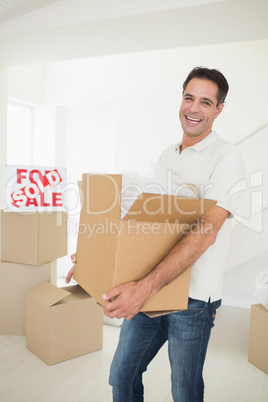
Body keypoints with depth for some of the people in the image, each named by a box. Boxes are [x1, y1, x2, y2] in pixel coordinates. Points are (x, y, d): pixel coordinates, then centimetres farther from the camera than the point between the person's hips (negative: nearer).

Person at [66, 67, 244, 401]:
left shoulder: (226, 156, -11)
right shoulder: (167, 156, 11)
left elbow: (206, 231, -24)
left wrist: (146, 286, -32)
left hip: (192, 298, -5)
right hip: (149, 291, 6)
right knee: (122, 375, 17)